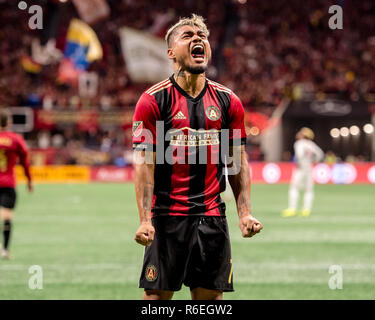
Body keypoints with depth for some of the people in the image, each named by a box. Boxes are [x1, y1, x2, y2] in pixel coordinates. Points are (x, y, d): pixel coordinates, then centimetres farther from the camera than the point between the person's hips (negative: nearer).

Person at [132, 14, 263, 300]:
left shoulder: (228, 102, 8)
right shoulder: (153, 100, -3)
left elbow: (238, 161, 12)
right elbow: (144, 162, -7)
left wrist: (245, 213, 1)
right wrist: (145, 220, -16)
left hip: (212, 216, 3)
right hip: (167, 215, -3)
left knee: (210, 294, 4)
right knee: (157, 294, -2)